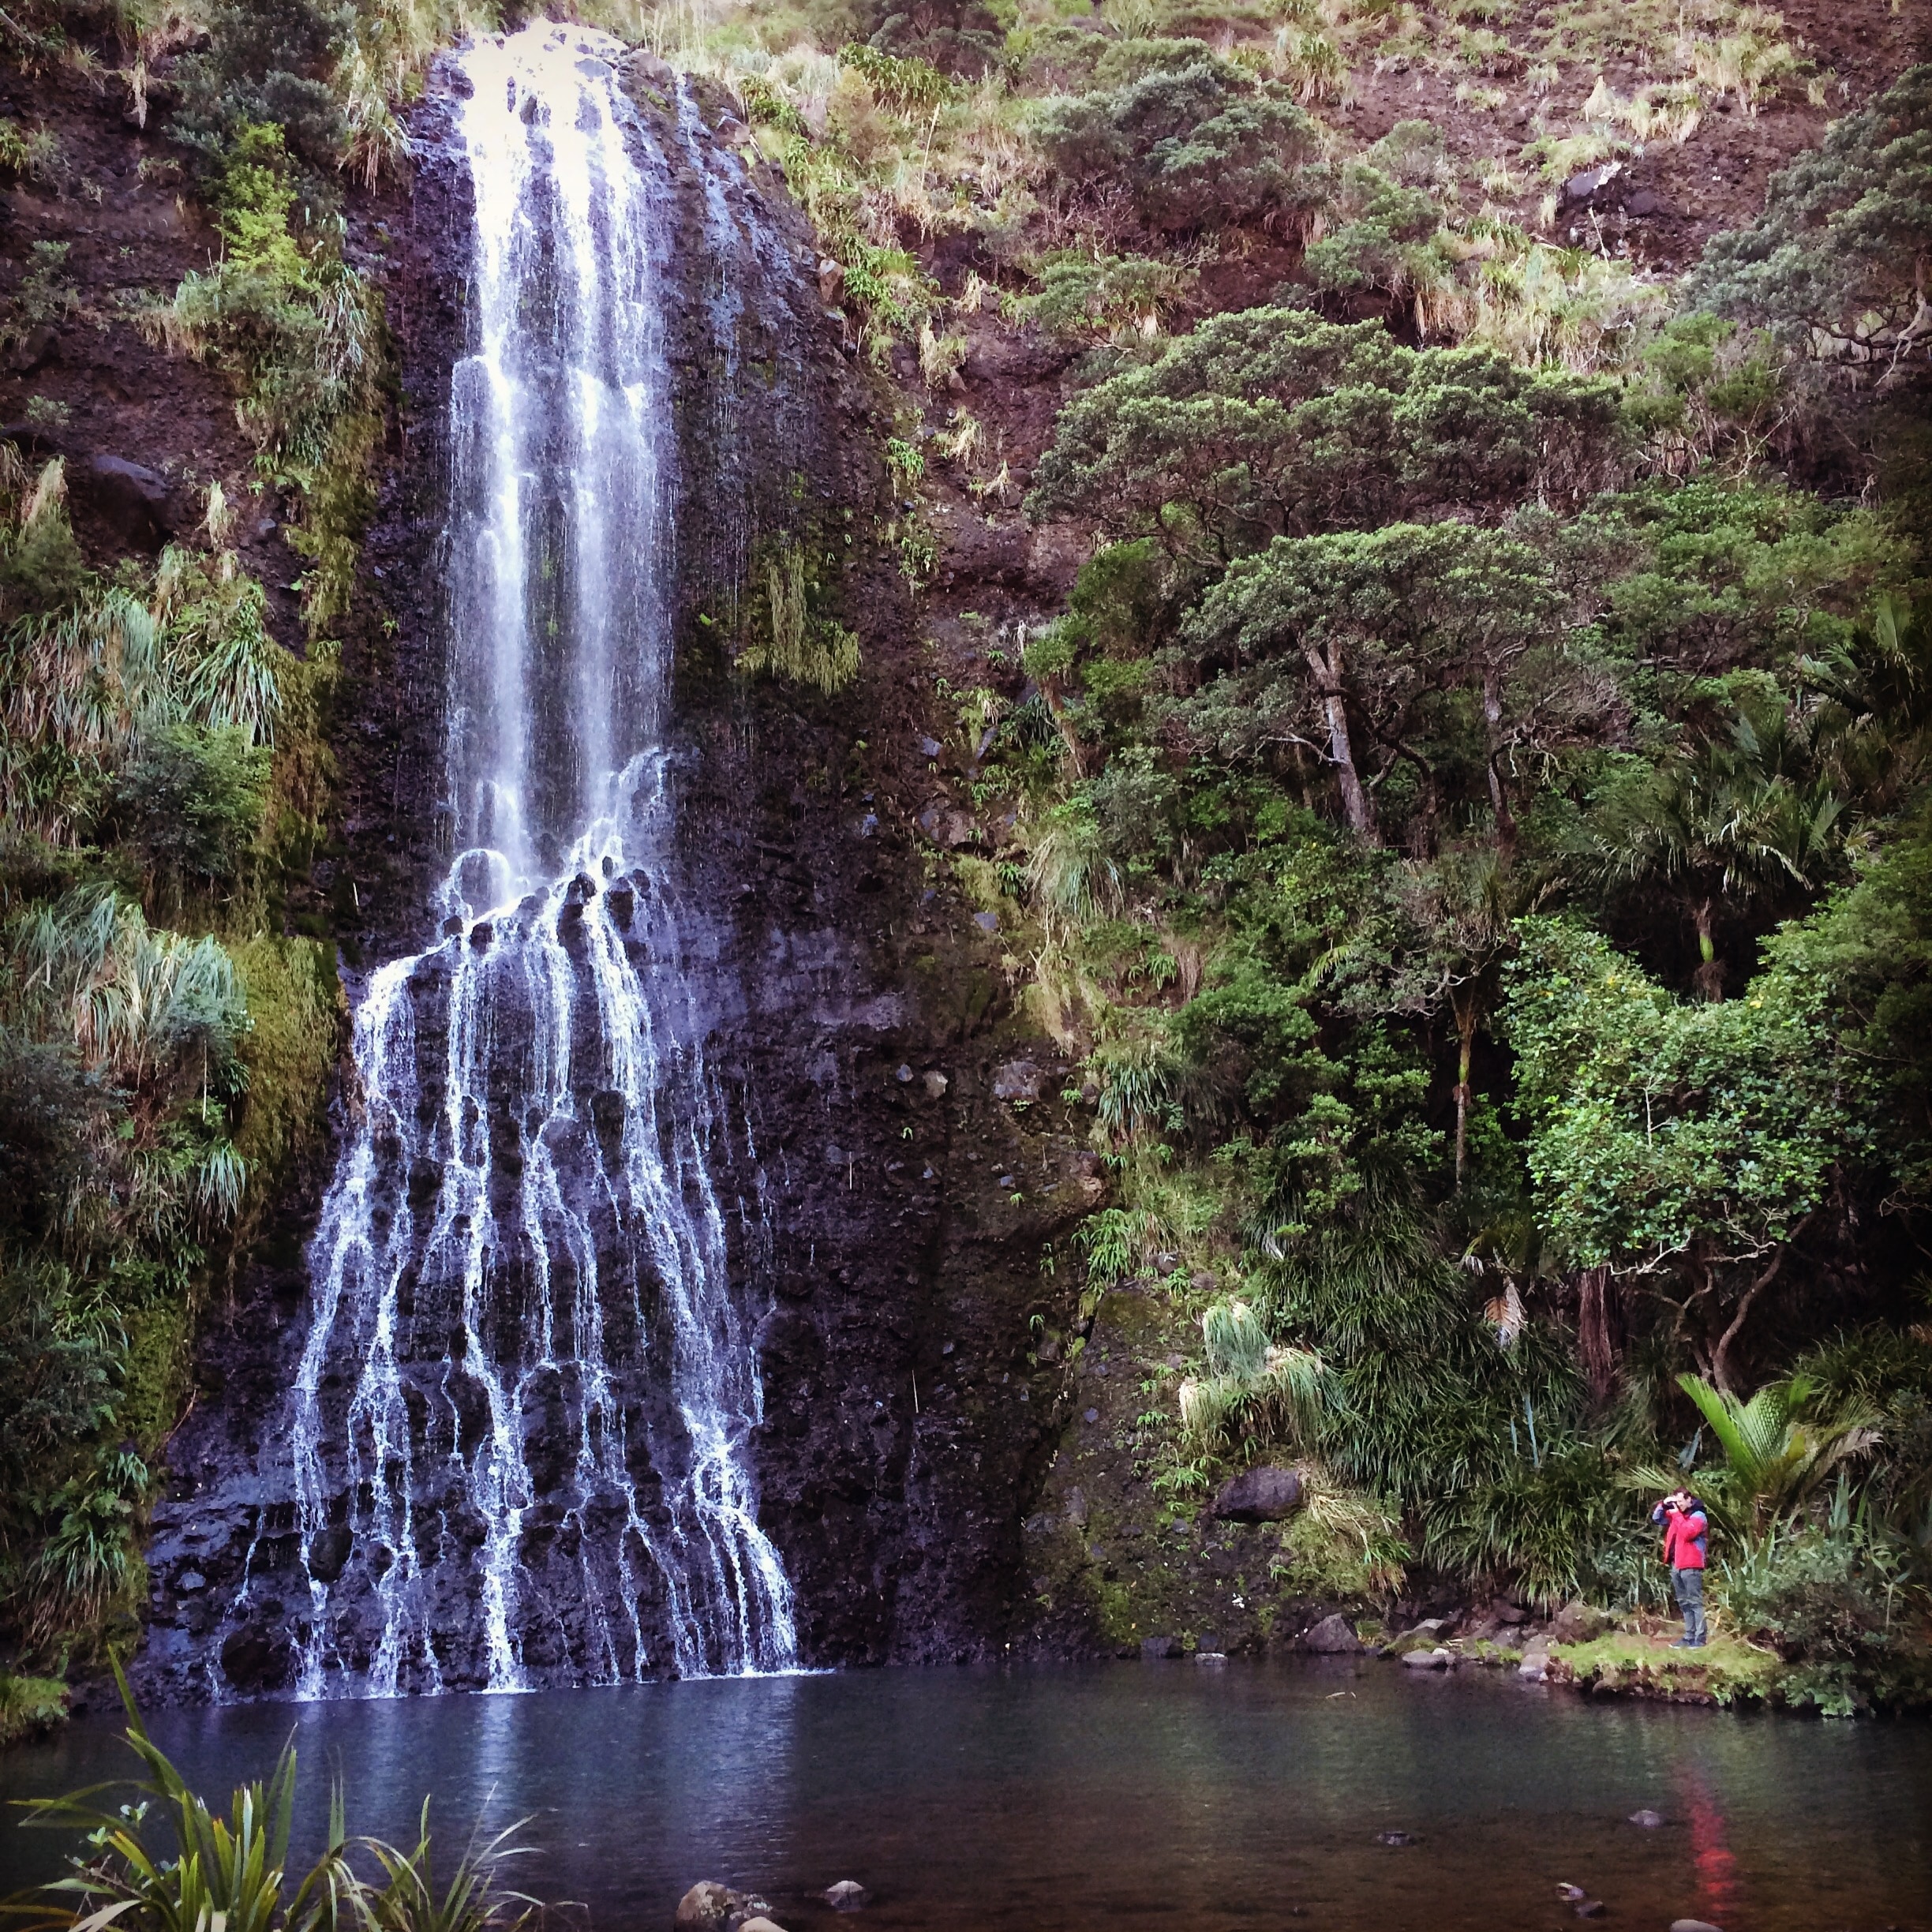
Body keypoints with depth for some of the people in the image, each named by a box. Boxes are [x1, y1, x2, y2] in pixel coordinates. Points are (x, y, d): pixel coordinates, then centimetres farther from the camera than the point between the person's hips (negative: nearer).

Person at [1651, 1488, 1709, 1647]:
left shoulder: (1698, 1515, -7)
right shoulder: (1676, 1513, 16)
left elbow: (1687, 1533, -21)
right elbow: (1656, 1518, 21)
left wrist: (1677, 1515, -14)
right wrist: (1663, 1505, 5)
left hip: (1691, 1567, -8)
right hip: (1676, 1566, 8)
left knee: (1695, 1602, -7)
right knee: (1684, 1603, 11)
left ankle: (1700, 1638, -7)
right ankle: (1689, 1636, 16)